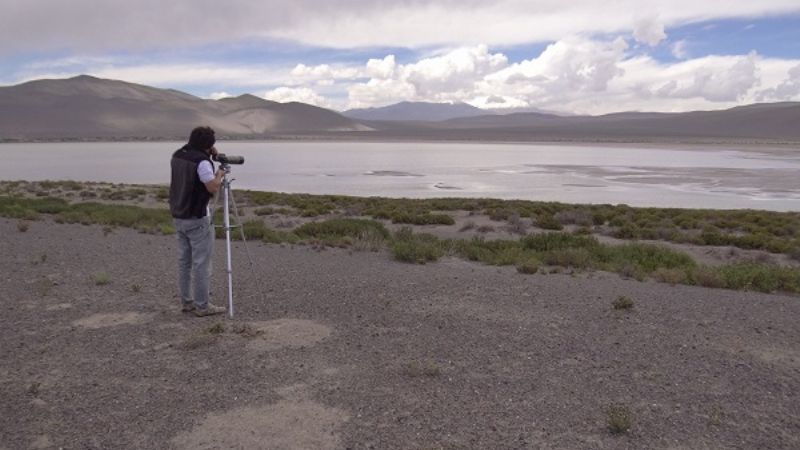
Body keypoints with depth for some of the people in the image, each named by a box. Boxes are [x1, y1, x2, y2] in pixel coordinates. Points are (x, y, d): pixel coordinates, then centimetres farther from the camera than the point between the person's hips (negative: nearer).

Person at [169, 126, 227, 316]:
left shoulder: (176, 156, 7)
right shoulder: (202, 161, -19)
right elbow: (213, 188, -23)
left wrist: (209, 155, 15)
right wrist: (219, 174, -4)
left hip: (179, 217, 8)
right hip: (197, 220, -8)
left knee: (184, 261, 13)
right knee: (201, 263, -1)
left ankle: (186, 302, 21)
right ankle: (202, 306, 4)